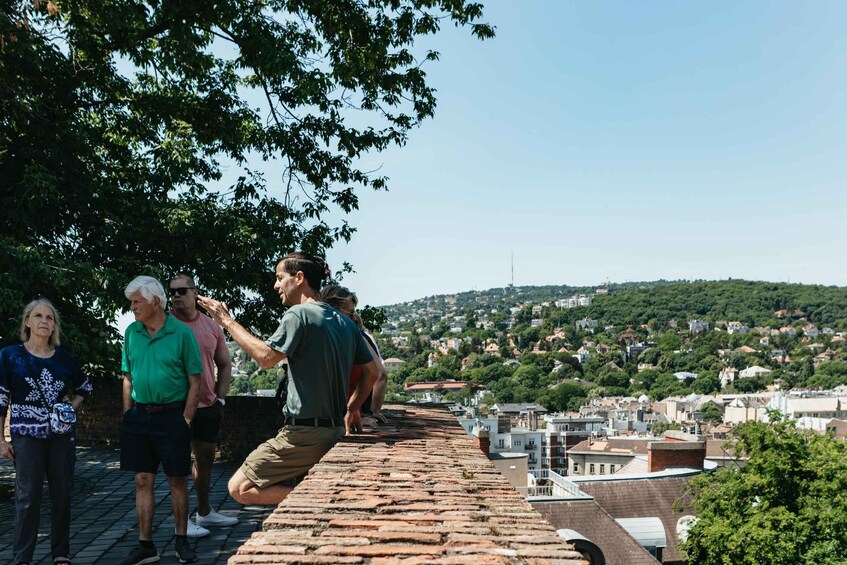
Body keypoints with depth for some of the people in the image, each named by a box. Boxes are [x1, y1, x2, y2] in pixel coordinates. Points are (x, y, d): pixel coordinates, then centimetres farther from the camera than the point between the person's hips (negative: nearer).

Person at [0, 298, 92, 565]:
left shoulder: (64, 357, 4)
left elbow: (84, 387, 21)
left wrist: (72, 407, 3)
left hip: (62, 434, 3)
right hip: (27, 435, -3)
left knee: (62, 493, 8)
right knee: (28, 496, -1)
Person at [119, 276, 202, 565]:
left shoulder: (181, 333, -8)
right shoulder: (131, 333, 5)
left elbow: (195, 382, -6)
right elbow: (128, 378, 12)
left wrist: (186, 420, -10)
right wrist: (128, 416, 5)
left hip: (172, 416, -4)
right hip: (139, 416, 4)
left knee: (177, 481, 6)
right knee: (142, 481, 7)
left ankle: (182, 541, 20)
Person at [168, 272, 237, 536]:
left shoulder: (211, 326, 5)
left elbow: (225, 365, 14)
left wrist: (220, 397, 6)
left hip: (209, 405, 5)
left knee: (205, 459, 16)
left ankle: (204, 513, 30)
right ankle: (182, 520, 9)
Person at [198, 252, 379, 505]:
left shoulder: (298, 314, -12)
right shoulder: (345, 322, 11)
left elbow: (266, 357, -21)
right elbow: (372, 371, 15)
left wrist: (227, 321, -12)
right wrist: (352, 409, 22)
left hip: (305, 433, -8)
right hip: (335, 431, 9)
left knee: (240, 488, -3)